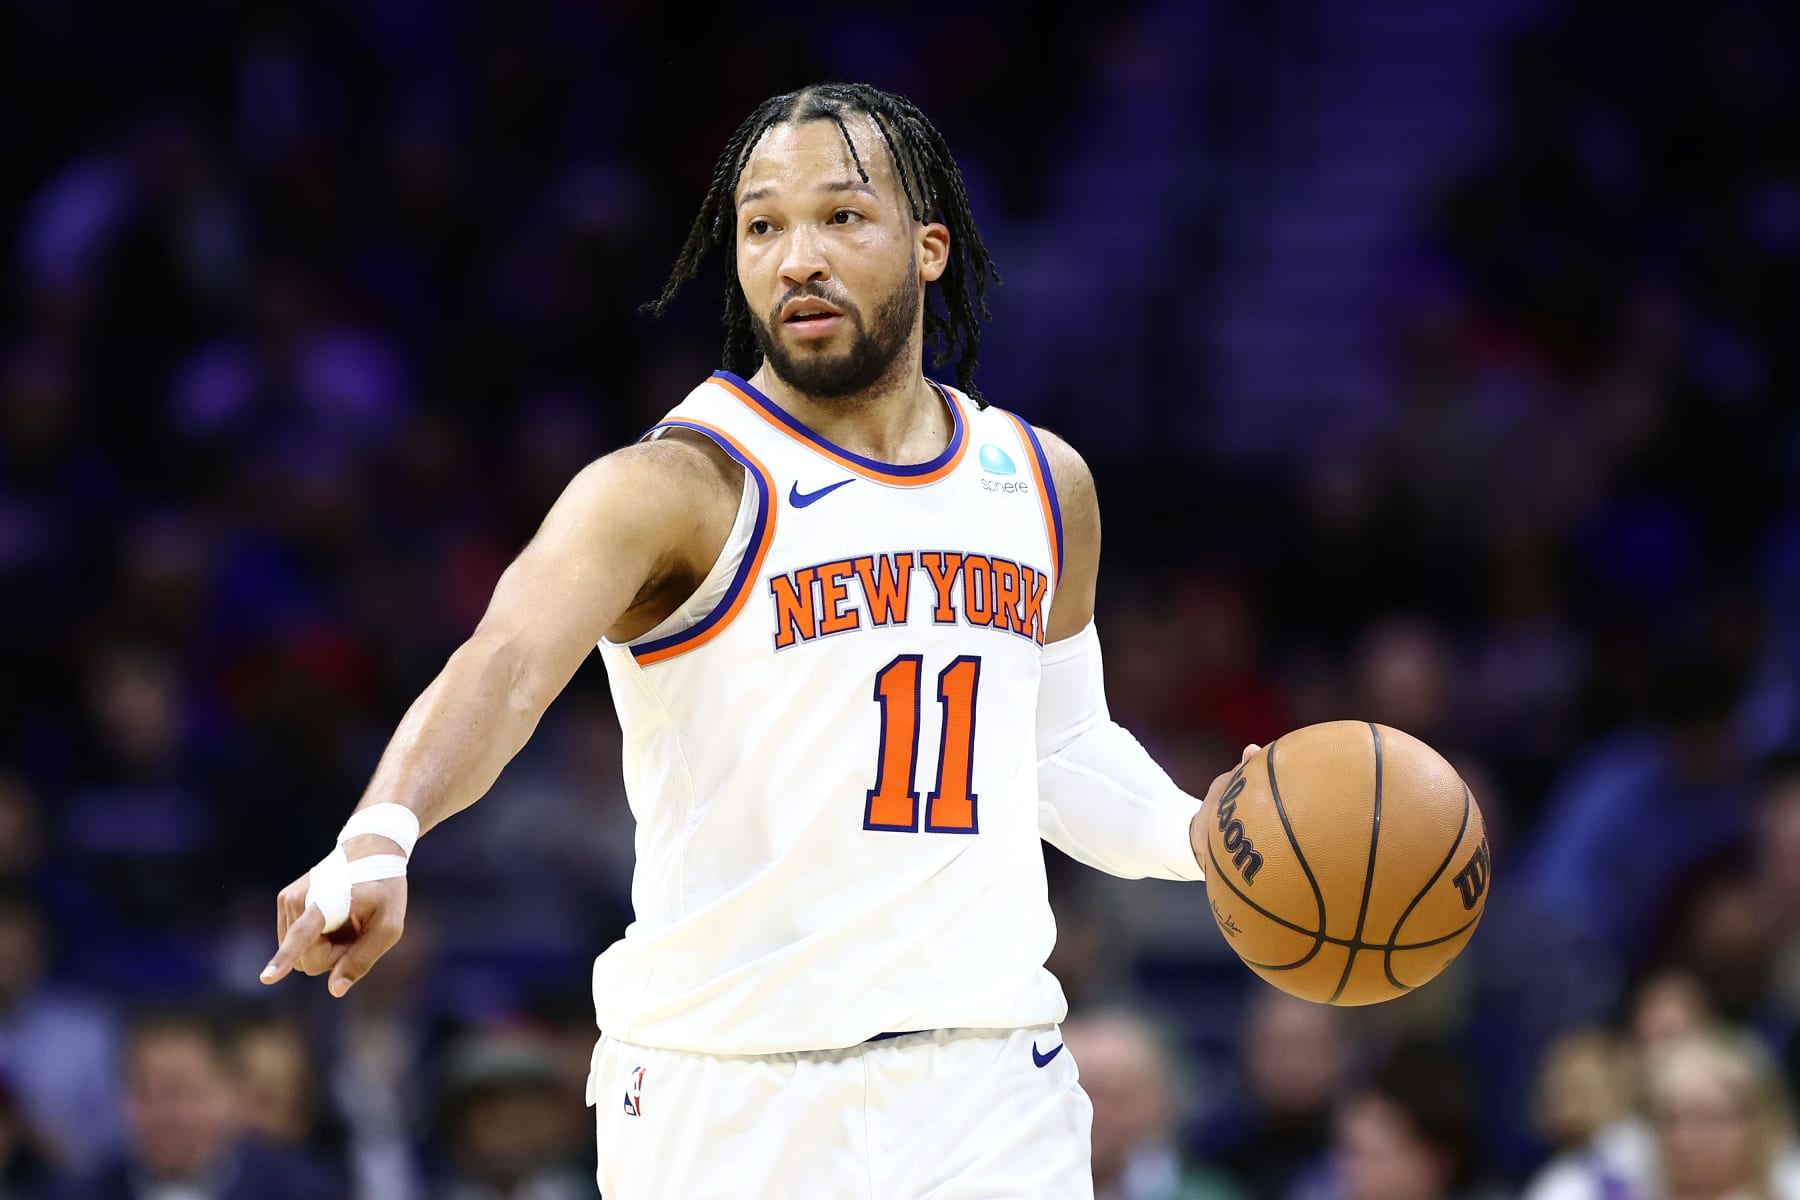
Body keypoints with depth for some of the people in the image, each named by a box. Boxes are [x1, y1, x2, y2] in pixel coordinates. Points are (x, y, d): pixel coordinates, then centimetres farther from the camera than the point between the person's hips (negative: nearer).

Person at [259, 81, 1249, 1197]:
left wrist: (1199, 834, 5)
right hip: (728, 1105, -4)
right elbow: (507, 661, -28)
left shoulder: (1041, 485, 10)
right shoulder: (680, 487, -10)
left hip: (991, 1095, 4)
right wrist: (381, 839, -46)